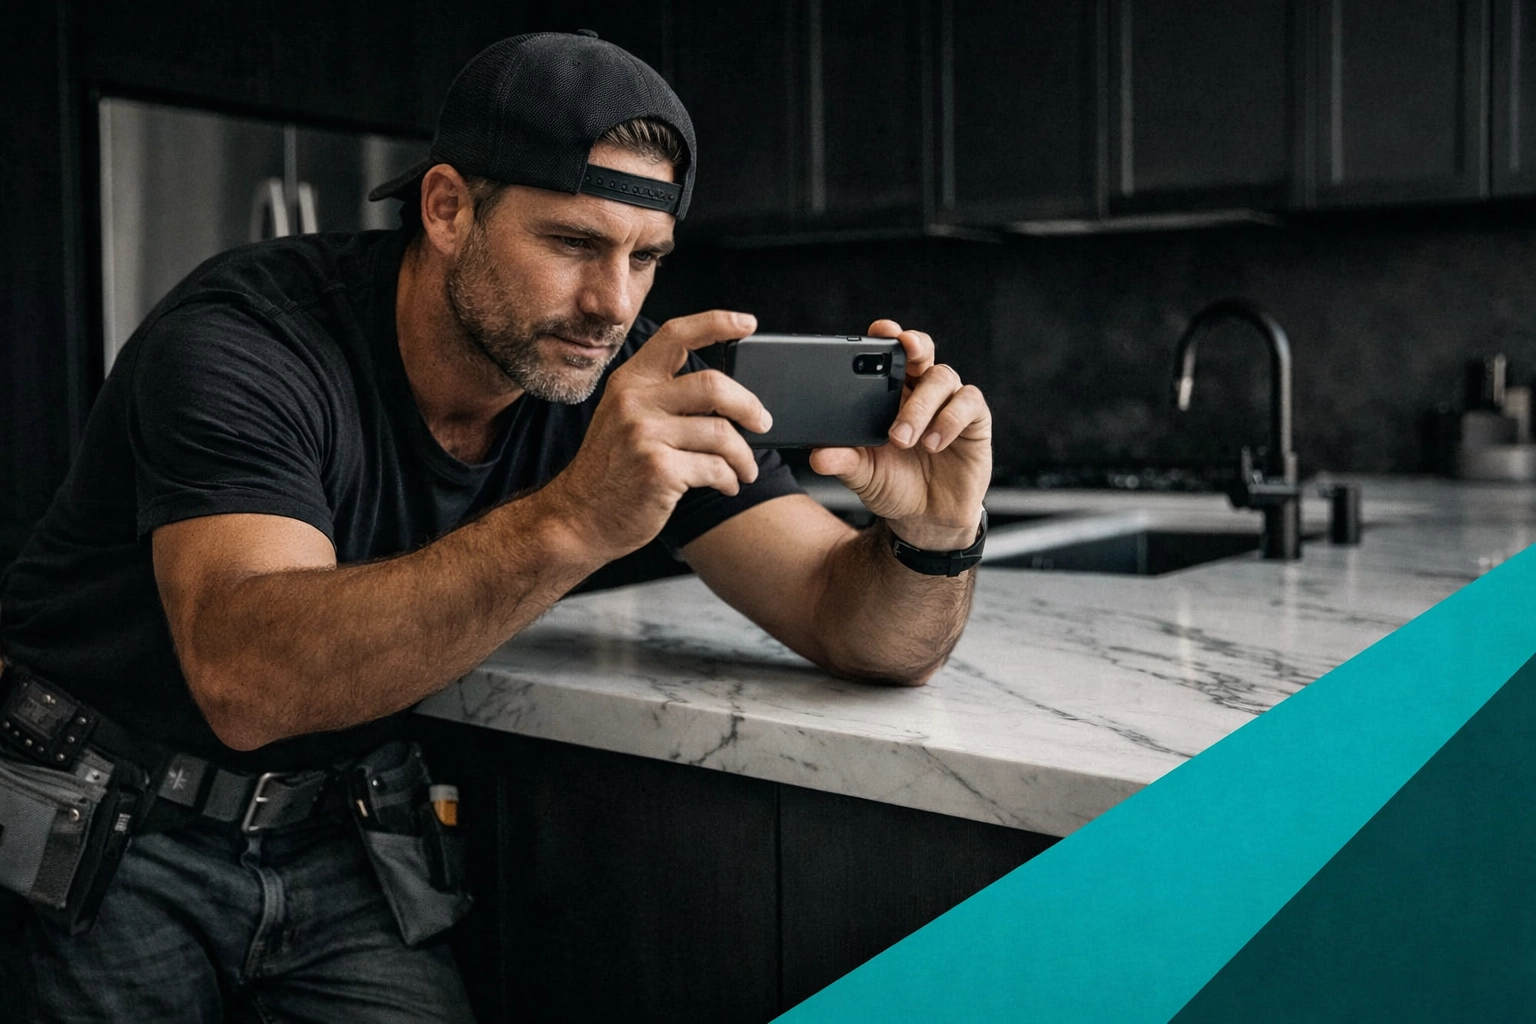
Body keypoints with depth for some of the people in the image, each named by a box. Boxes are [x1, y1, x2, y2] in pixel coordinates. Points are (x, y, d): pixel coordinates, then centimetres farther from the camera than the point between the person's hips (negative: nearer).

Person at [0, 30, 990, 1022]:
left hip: (336, 831, 2)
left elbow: (865, 633, -13)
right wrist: (572, 521, -48)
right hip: (102, 830, -2)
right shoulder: (245, 337, -22)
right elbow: (246, 678, -38)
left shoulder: (641, 384, -11)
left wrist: (936, 536, -35)